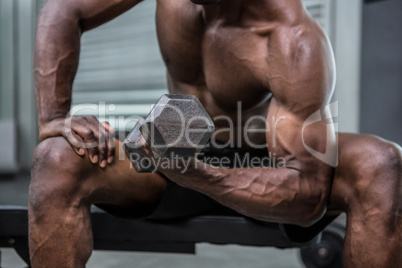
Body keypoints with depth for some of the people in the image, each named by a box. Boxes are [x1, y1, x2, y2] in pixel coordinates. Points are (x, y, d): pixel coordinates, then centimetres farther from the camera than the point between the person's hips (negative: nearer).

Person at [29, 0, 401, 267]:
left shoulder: (295, 42, -27)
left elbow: (310, 194, -29)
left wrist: (198, 175, -44)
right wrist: (52, 118, -19)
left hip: (266, 167, -2)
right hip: (176, 156, 3)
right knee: (56, 159, -25)